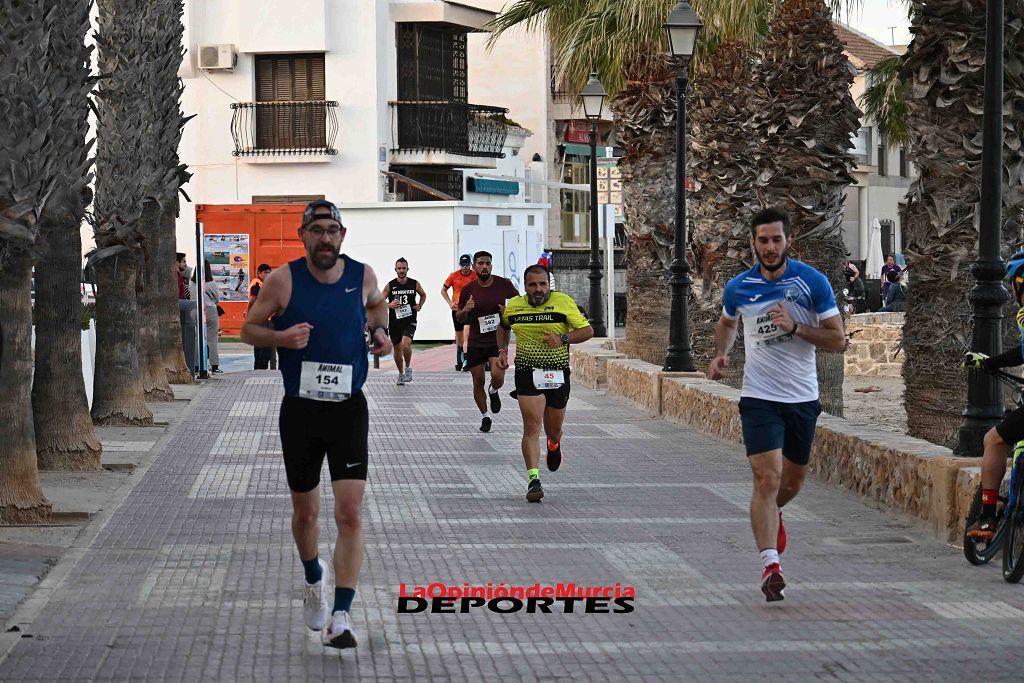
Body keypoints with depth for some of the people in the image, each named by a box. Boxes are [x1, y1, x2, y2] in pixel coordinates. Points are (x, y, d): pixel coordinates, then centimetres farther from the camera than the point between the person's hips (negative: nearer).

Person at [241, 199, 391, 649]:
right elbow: (248, 329, 1)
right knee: (305, 513, 14)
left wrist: (380, 330, 2)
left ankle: (340, 618, -11)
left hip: (349, 409, 0)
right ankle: (314, 579, 45)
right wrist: (280, 336, -19)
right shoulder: (283, 280, -8)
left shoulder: (363, 276, -1)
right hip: (300, 410, 0)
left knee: (349, 514, -12)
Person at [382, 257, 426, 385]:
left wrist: (420, 306, 3)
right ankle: (401, 374, 31)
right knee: (397, 349, 11)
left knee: (405, 344, -24)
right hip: (394, 321, 2)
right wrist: (389, 305, -15)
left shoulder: (414, 284, -1)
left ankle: (408, 368, 1)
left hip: (409, 321, -2)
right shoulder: (390, 286, -3)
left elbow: (423, 295, 19)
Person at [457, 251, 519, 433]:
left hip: (498, 340, -1)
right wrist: (465, 310, -16)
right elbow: (460, 319, 7)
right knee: (478, 382, 7)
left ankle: (493, 392, 17)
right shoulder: (468, 290, -2)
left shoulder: (504, 285, -5)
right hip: (476, 342, 2)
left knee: (497, 377, -19)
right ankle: (485, 416, 26)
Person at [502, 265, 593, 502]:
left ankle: (554, 445, 52)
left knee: (553, 429, 13)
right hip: (527, 373, 0)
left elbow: (587, 331, -2)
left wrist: (563, 338, -17)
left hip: (558, 373, 0)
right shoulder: (514, 305, 5)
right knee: (531, 427, -15)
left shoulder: (563, 302, -4)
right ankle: (533, 480, -17)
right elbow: (503, 325, 27)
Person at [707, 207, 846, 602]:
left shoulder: (812, 282, -7)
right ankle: (770, 565, -20)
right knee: (767, 479, -17)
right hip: (759, 398, -1)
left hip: (803, 398, 1)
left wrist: (795, 327, -19)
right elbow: (726, 323, 21)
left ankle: (771, 513, 50)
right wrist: (721, 354, 3)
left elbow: (837, 339, -6)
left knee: (792, 483, 15)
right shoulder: (738, 288, -2)